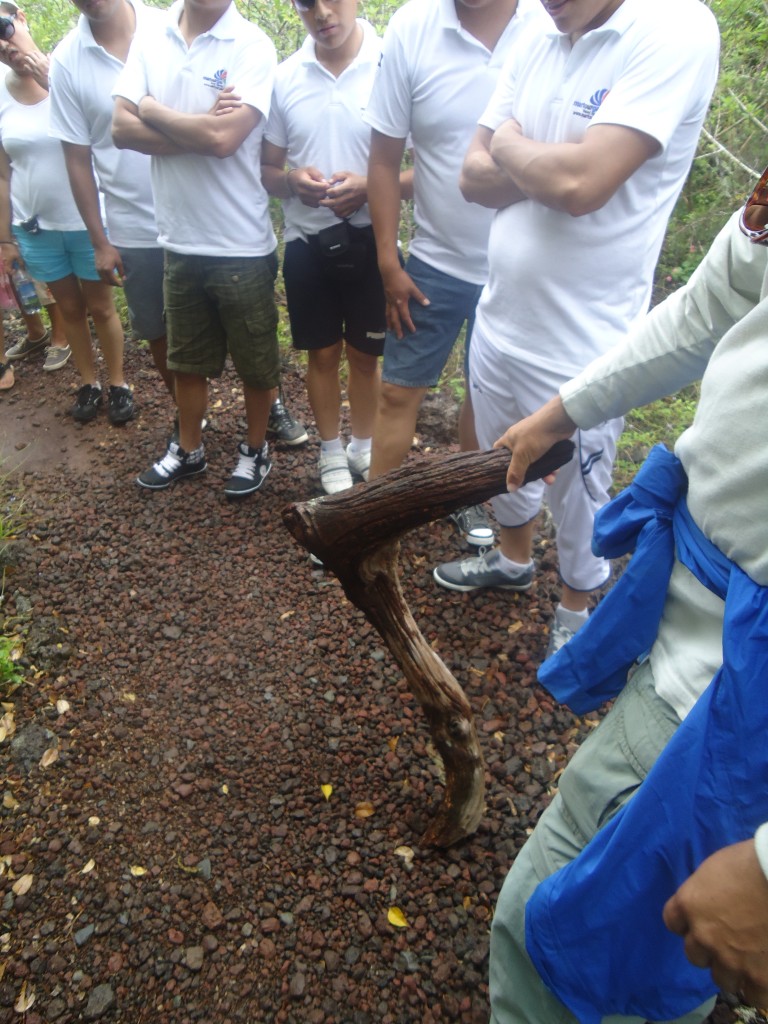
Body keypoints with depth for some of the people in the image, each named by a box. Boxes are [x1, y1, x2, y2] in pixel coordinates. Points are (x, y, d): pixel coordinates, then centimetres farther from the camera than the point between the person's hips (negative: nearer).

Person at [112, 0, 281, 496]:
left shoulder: (252, 46, -9)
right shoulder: (149, 42, 5)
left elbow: (223, 138, -21)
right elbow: (122, 128, -5)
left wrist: (153, 110, -6)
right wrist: (199, 130, -15)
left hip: (242, 246, -4)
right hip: (179, 241, 5)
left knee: (256, 361, 10)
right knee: (187, 359, 17)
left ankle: (256, 449, 31)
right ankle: (189, 449, 35)